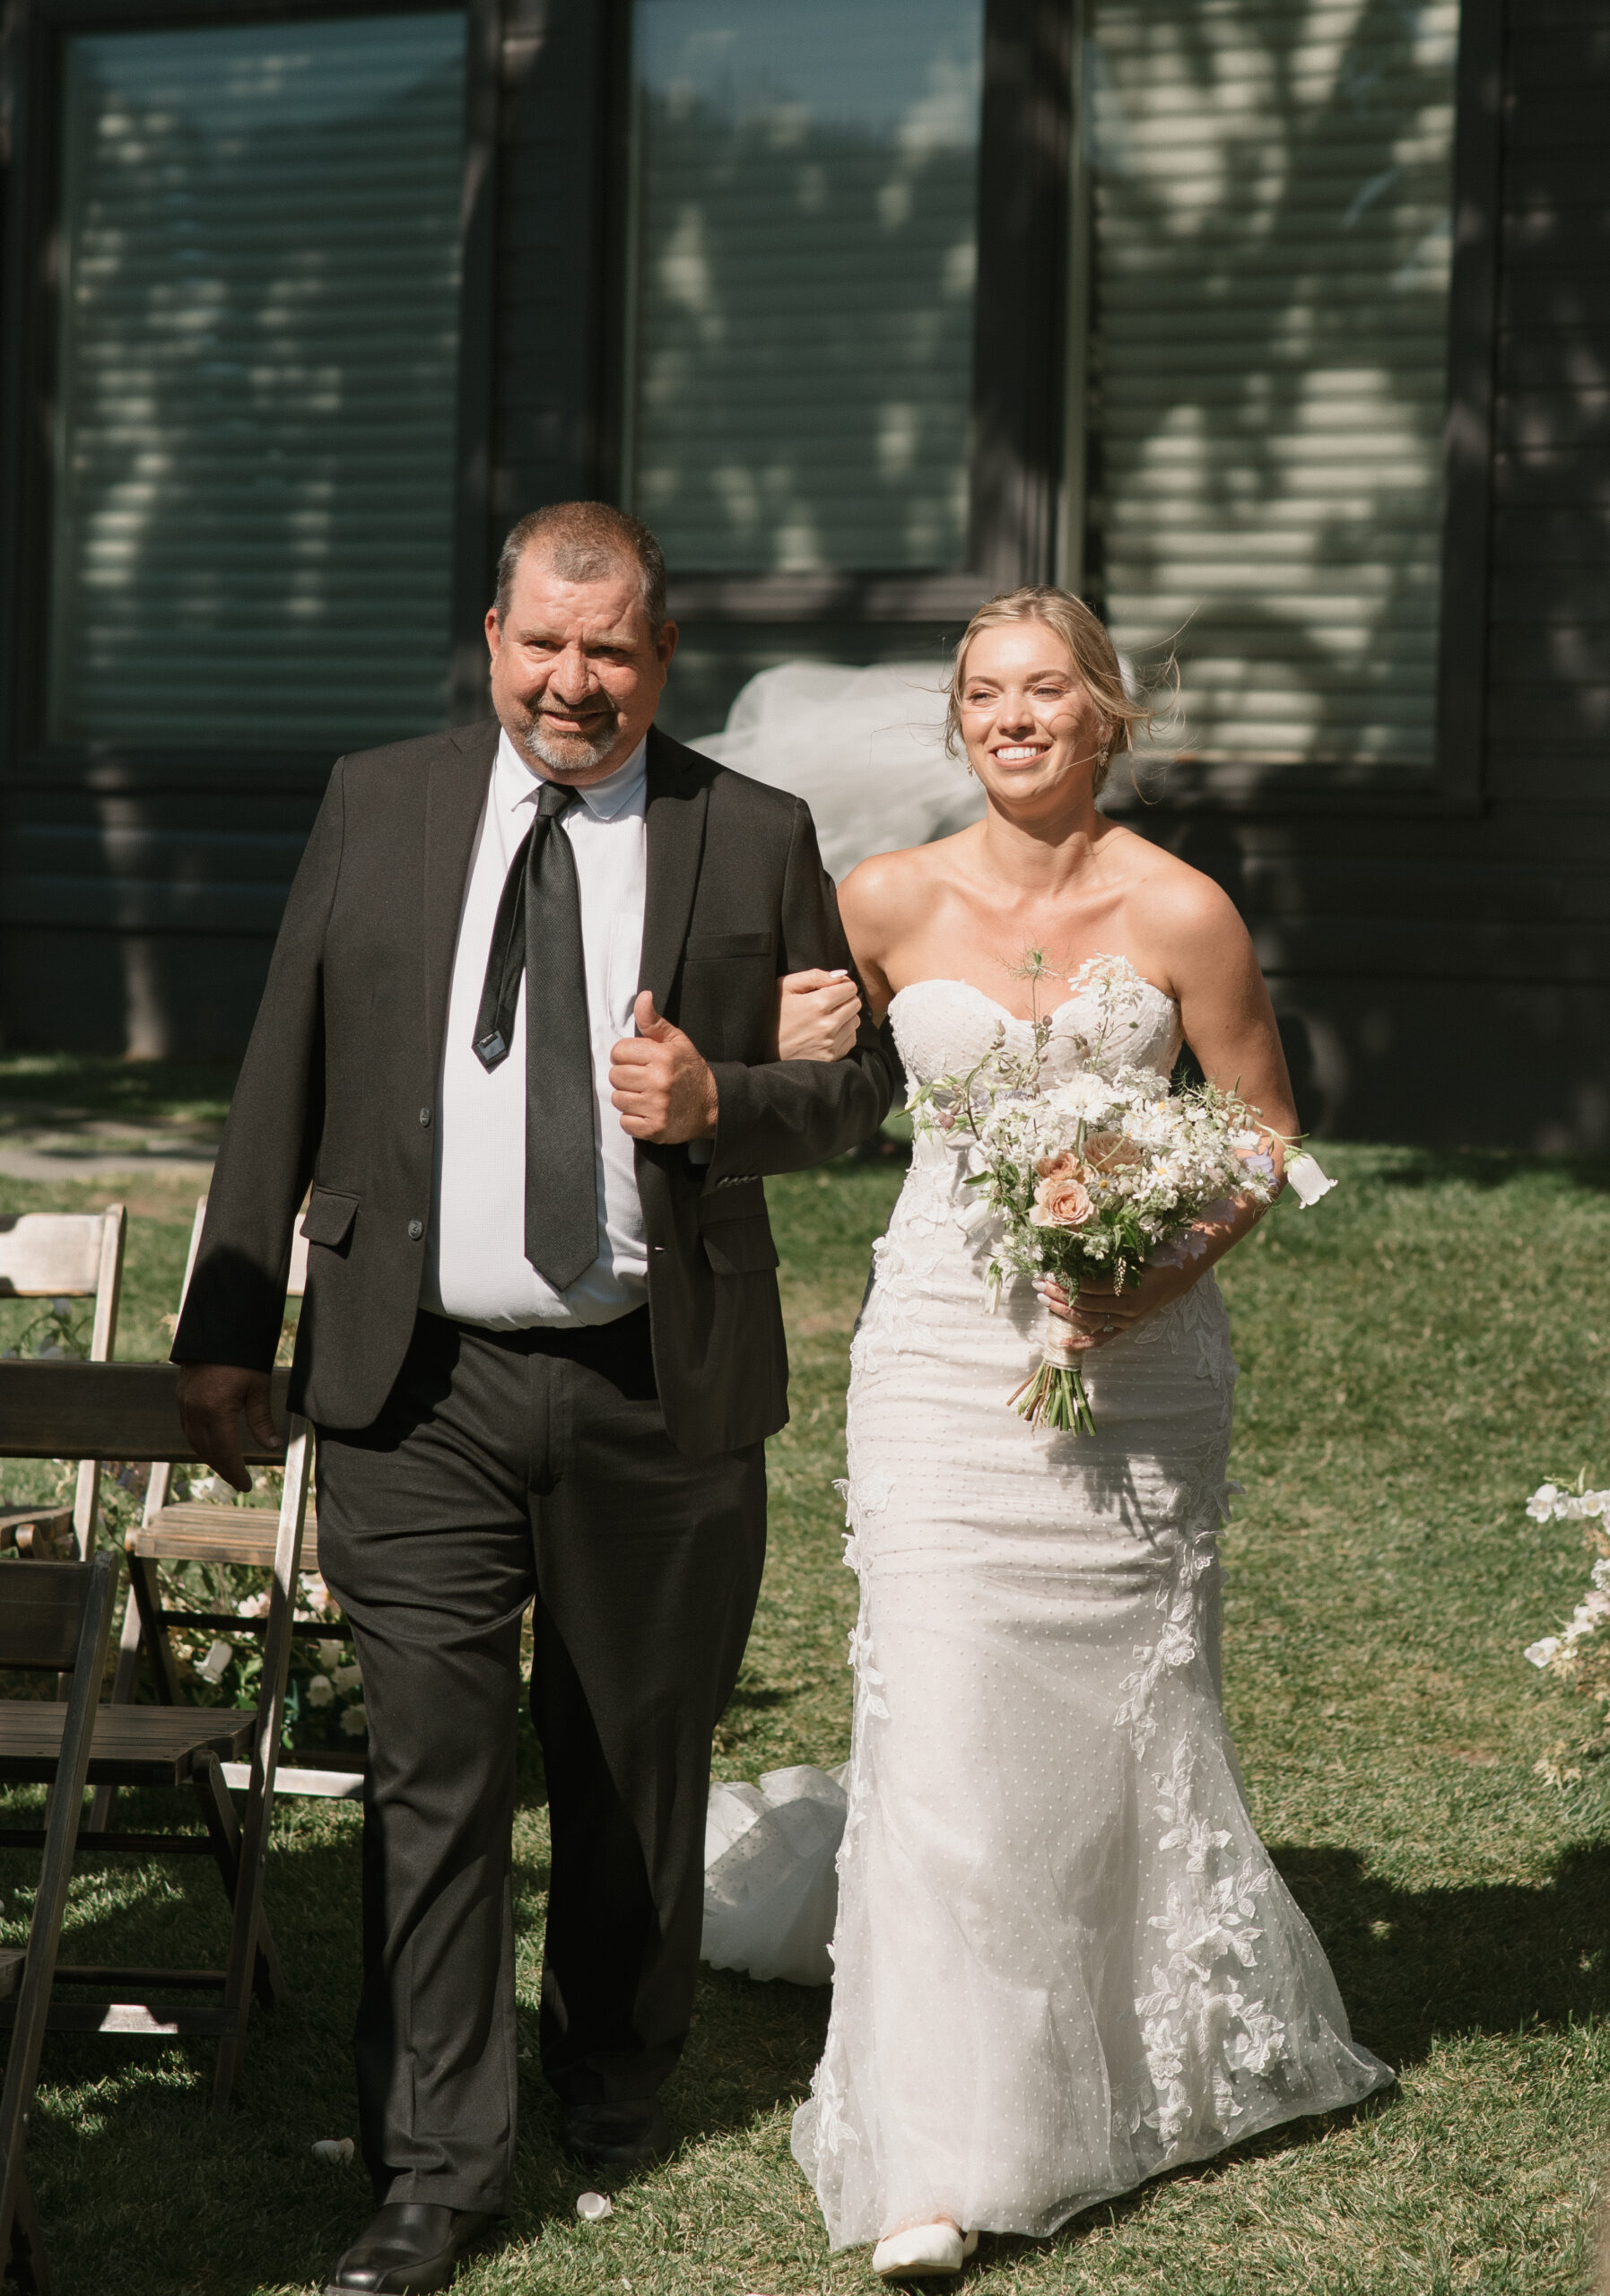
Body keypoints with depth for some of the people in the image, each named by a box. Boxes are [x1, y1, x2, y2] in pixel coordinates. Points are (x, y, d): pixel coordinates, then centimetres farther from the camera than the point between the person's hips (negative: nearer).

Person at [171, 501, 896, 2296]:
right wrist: (227, 1324, 3)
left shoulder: (756, 839, 4)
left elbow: (856, 1083, 8)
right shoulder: (376, 808, 6)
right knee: (430, 1776, -2)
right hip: (418, 1391, 0)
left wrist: (721, 1105, -14)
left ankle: (615, 2074, 37)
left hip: (658, 1389, 1)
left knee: (635, 1763, 13)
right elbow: (283, 1081, 6)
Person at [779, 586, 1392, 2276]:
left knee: (1123, 1713, 11)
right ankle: (935, 2161, -5)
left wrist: (1160, 1276, -12)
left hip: (1134, 1357, 0)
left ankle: (1186, 2052, 36)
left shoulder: (1182, 915, -4)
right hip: (944, 1355, 0)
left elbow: (1265, 1132, 2)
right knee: (940, 1727, -8)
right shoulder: (888, 904, 0)